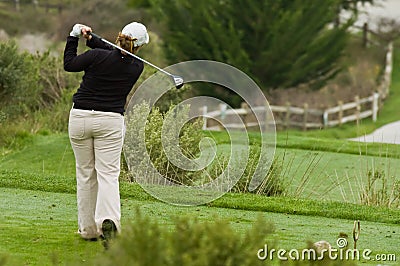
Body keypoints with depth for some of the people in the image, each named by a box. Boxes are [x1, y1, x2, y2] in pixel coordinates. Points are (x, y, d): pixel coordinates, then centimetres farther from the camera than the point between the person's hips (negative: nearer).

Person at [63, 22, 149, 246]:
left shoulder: (97, 56, -9)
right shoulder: (137, 67, -1)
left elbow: (69, 64, 5)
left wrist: (74, 37, 14)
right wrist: (92, 39, 11)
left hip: (80, 118, 0)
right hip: (110, 121, 0)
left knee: (86, 174, 10)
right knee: (108, 174, -4)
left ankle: (88, 229, 13)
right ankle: (109, 221, -29)